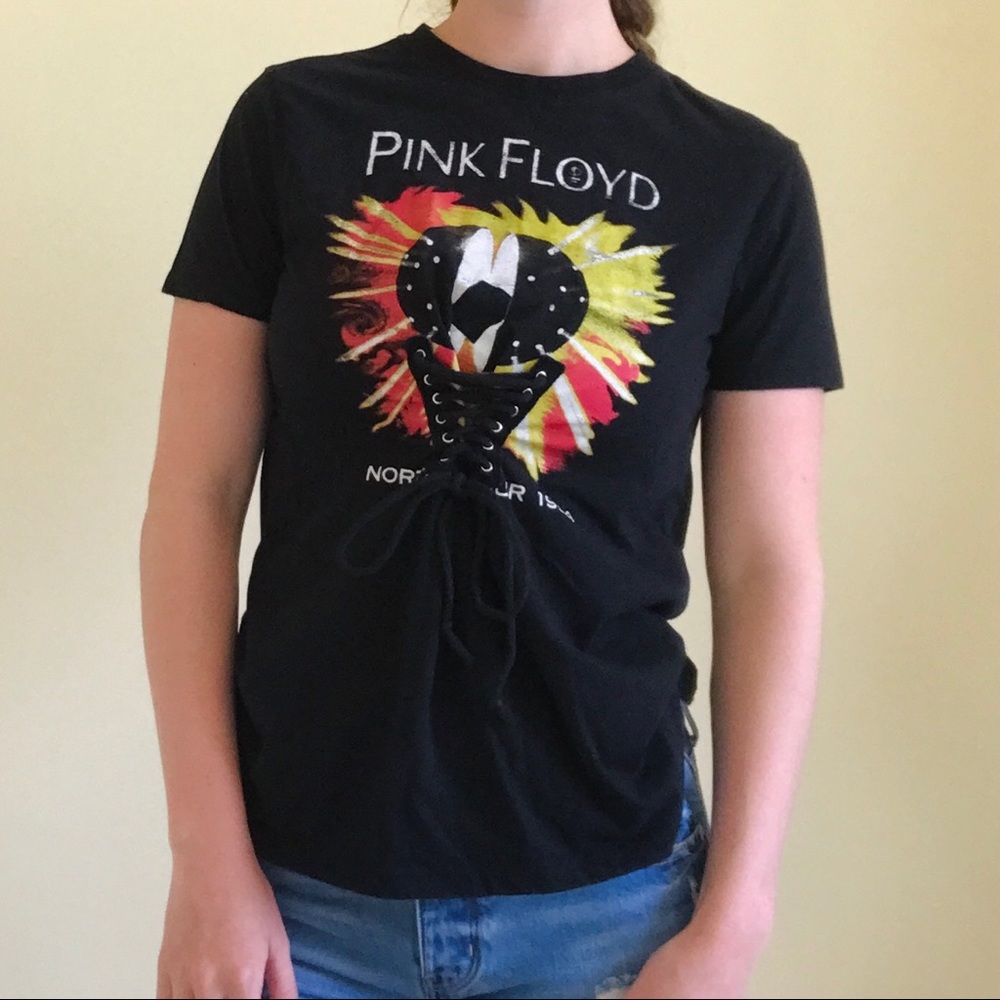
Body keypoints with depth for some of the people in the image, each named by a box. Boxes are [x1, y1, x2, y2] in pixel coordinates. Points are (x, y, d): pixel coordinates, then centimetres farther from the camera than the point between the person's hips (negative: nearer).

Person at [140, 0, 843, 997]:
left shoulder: (746, 174, -1)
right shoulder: (294, 121, 0)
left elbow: (767, 564, -1)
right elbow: (195, 497, -1)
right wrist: (210, 865, -6)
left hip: (608, 886, 0)